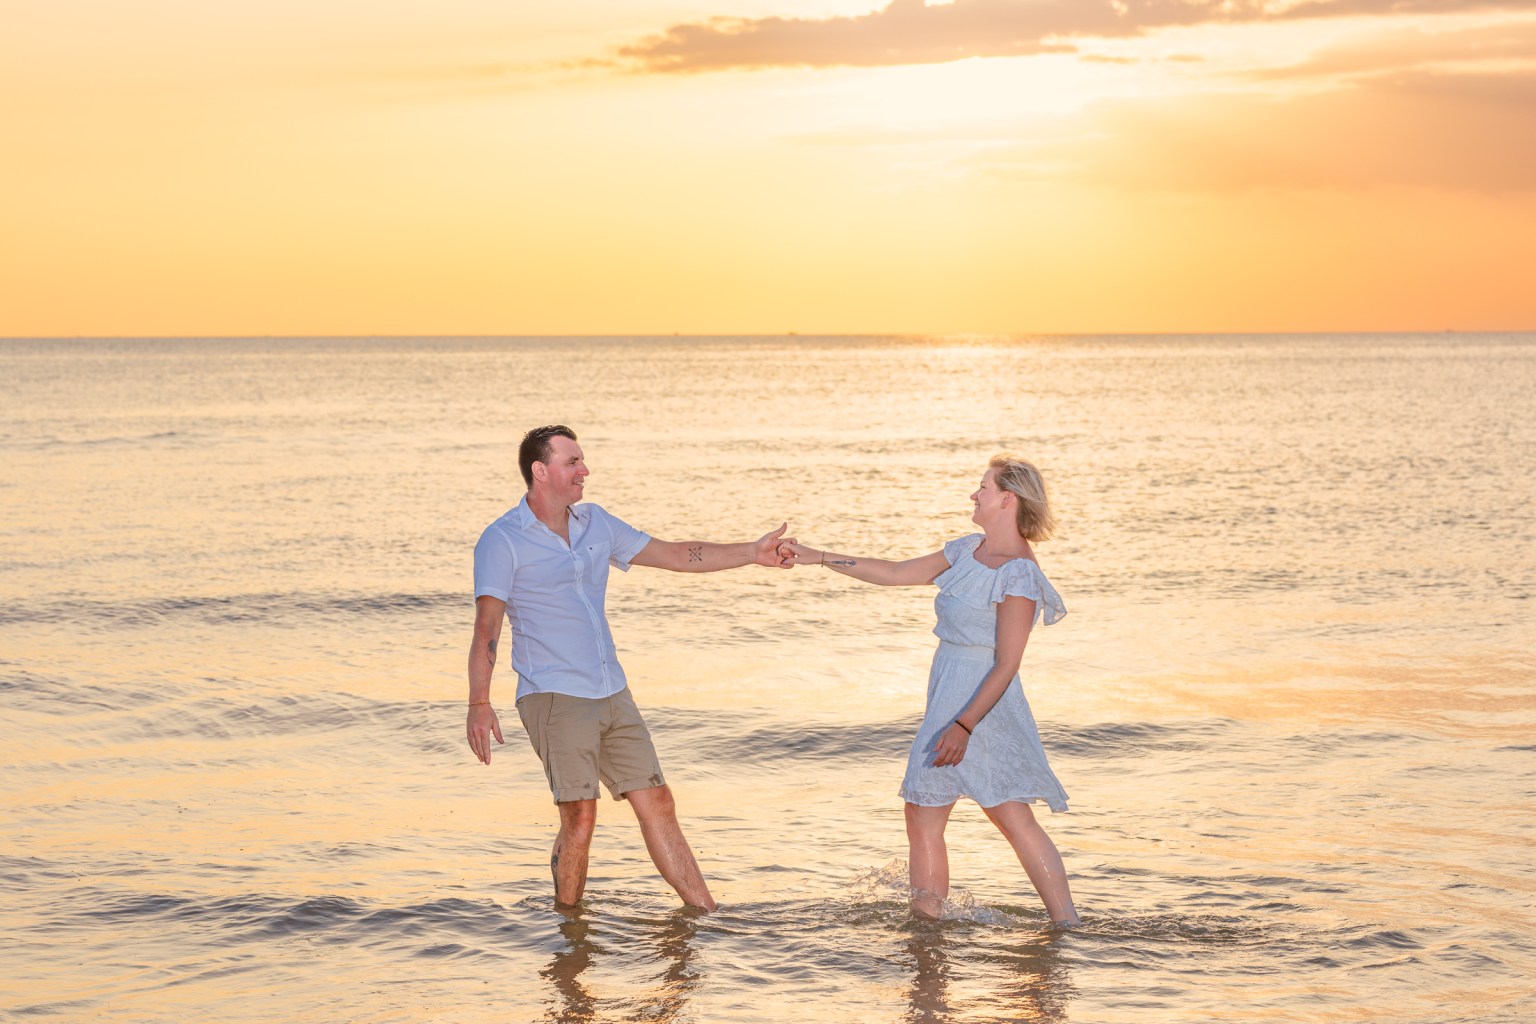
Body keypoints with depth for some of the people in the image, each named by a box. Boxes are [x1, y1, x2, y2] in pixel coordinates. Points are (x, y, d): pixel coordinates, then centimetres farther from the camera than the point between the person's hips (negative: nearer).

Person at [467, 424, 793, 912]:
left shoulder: (595, 522, 12)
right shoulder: (502, 541, -7)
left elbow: (675, 555, 17)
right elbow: (486, 627, -14)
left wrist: (753, 552, 10)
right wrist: (479, 703, -24)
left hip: (612, 693, 6)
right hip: (554, 697, -6)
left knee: (658, 804, 6)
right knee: (580, 818, -13)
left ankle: (707, 915, 11)